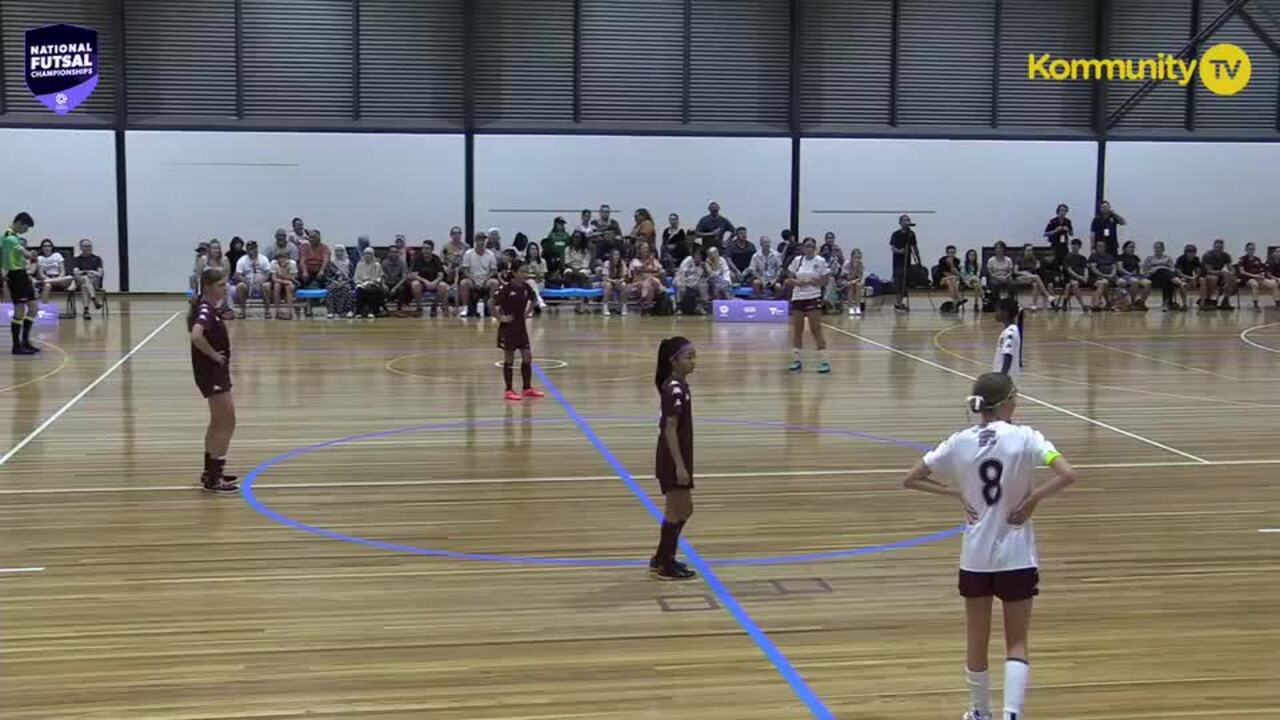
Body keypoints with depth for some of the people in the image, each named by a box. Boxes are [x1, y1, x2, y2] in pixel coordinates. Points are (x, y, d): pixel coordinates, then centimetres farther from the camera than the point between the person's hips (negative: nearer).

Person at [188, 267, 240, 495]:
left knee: (218, 423, 19)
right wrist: (213, 355, -23)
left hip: (217, 371, 10)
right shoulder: (206, 310, -20)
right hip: (211, 371, -10)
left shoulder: (208, 307, 8)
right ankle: (213, 480, -2)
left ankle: (210, 472, 30)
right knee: (227, 424, -6)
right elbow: (196, 335, -39)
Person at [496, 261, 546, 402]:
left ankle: (528, 388, 17)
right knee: (509, 358, 1)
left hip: (521, 325, 6)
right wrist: (500, 317, -17)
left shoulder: (526, 287, 2)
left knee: (527, 356, 6)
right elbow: (492, 303, -20)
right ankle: (509, 390, 9)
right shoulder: (506, 288, -17)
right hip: (508, 326, -6)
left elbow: (532, 301, 21)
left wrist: (527, 313, 11)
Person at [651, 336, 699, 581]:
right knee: (676, 511, 0)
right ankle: (664, 565, 10)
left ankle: (662, 558, 27)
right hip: (673, 460, -10)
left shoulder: (679, 385, 9)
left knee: (685, 509, 17)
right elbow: (669, 429, -22)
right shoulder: (675, 389, -20)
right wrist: (679, 465, -23)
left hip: (680, 458, 10)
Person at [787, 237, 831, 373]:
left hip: (813, 299, -4)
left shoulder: (820, 262, -4)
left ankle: (823, 361, -6)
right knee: (797, 330, 6)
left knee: (816, 329, -7)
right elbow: (791, 279, 9)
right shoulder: (797, 261, 5)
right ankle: (796, 360, 15)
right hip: (797, 298, 4)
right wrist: (795, 282, -13)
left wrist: (811, 281, -19)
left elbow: (825, 282, -3)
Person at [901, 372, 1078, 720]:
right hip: (1016, 556, -2)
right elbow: (1067, 475, -23)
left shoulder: (960, 442, -3)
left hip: (975, 556, 2)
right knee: (1016, 643, 8)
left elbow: (911, 480, 1)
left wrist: (956, 494, 1)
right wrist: (1033, 499, -12)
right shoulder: (1024, 438, -11)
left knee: (977, 642, 18)